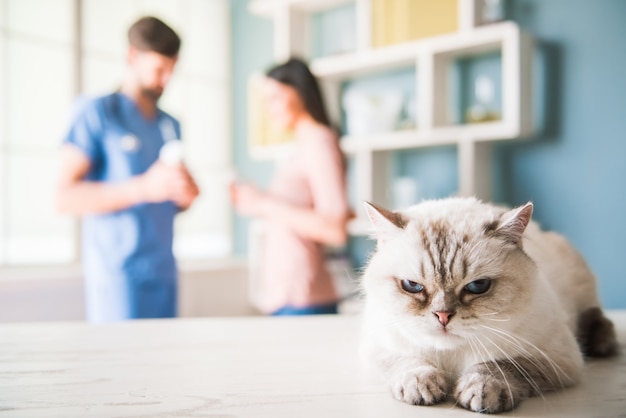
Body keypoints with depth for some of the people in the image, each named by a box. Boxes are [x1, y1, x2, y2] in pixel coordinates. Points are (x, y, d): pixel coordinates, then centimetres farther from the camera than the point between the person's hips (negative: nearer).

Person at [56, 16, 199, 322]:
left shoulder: (170, 125, 16)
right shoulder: (98, 114, -3)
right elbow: (66, 198, -12)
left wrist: (187, 195, 0)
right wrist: (144, 187, -21)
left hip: (163, 271, 6)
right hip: (118, 273, -6)